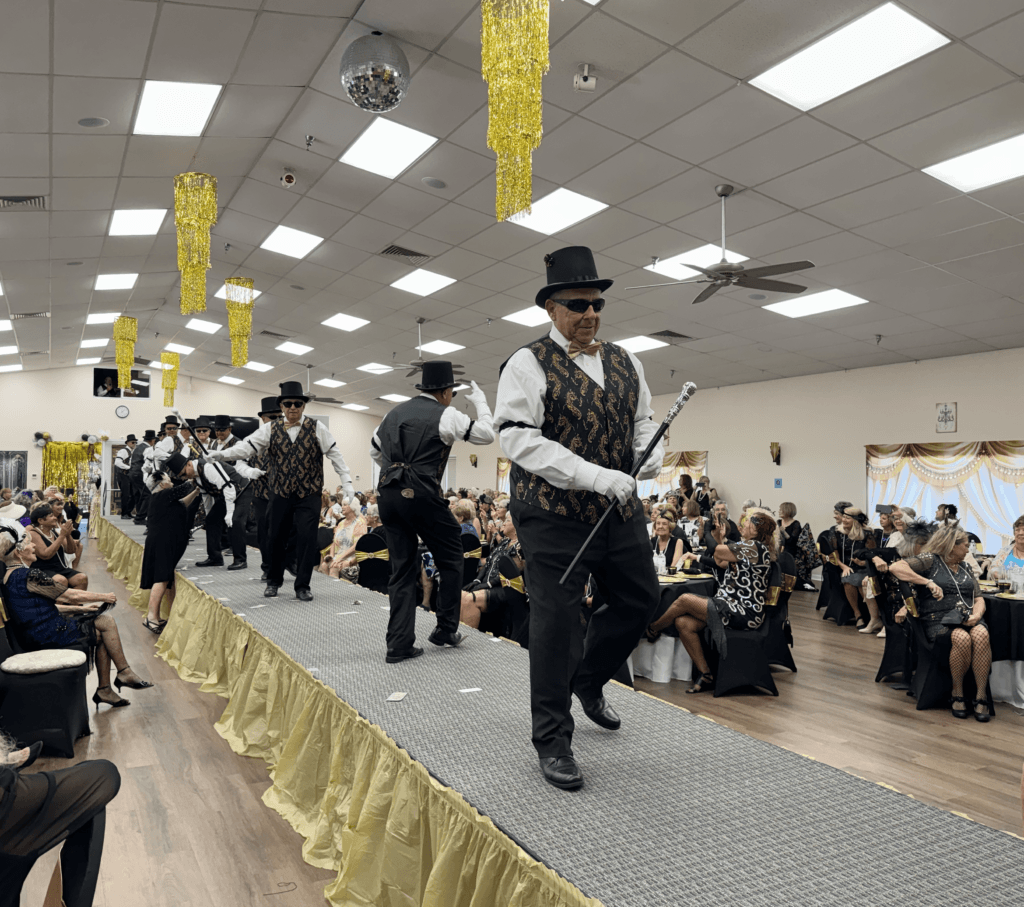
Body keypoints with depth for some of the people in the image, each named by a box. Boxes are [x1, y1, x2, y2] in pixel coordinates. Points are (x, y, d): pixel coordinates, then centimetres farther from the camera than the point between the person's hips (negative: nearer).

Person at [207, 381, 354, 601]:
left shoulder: (316, 428, 0)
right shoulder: (271, 429, 4)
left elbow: (334, 455, -1)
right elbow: (248, 446, -5)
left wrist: (347, 483, -6)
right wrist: (222, 454, -21)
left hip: (309, 494, -2)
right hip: (280, 494, 2)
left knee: (307, 538, -5)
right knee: (276, 538, 9)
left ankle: (302, 586, 8)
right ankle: (273, 581, 29)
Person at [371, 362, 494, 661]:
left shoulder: (396, 412, 17)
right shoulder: (445, 415, -3)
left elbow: (374, 451, 27)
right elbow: (486, 434, 3)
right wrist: (480, 401, 16)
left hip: (387, 494, 6)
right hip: (421, 495, -6)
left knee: (402, 568, 11)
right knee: (451, 558, 13)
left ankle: (398, 644, 9)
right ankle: (446, 629, 19)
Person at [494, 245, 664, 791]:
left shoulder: (625, 362, 11)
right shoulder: (529, 364, -8)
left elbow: (643, 423, 17)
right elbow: (520, 439, -19)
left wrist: (650, 459, -7)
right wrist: (596, 477, -25)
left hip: (621, 511, 7)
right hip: (554, 514, -6)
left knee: (638, 600, 14)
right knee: (556, 622, -1)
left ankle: (589, 680, 41)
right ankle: (552, 741, 16)